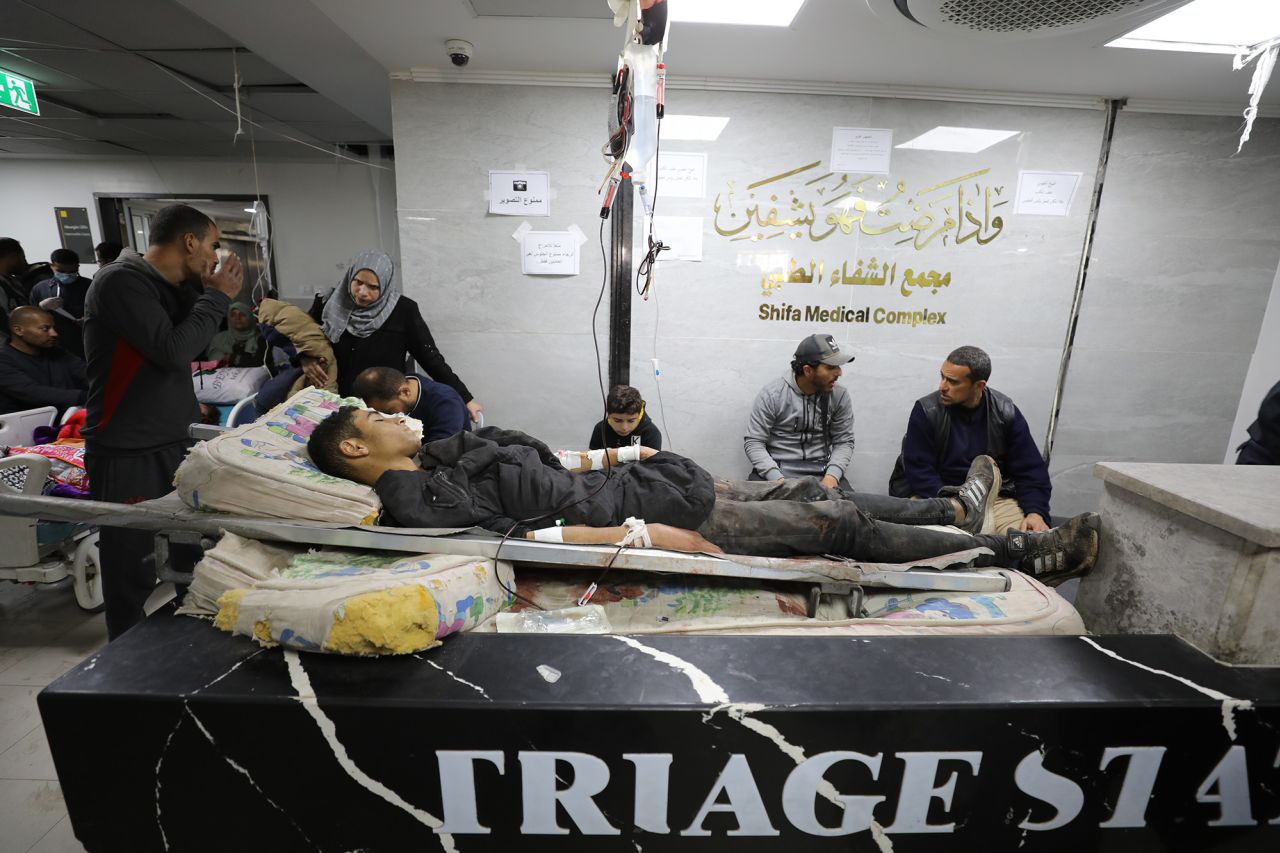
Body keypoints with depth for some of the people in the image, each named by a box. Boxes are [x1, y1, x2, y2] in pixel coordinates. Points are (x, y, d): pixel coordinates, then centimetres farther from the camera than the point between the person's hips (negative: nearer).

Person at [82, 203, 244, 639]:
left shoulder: (168, 287, 11)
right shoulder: (121, 280, -15)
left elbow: (197, 346, 15)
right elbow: (173, 351, -24)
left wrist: (209, 294, 4)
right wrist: (218, 296, -14)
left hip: (176, 442, 8)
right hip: (128, 453, -8)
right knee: (133, 572, 3)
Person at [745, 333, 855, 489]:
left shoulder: (839, 396, 0)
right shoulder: (771, 394, -11)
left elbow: (844, 441, 4)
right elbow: (753, 442, -11)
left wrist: (832, 475, -15)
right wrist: (777, 479, -24)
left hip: (821, 471, 3)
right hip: (777, 469, -2)